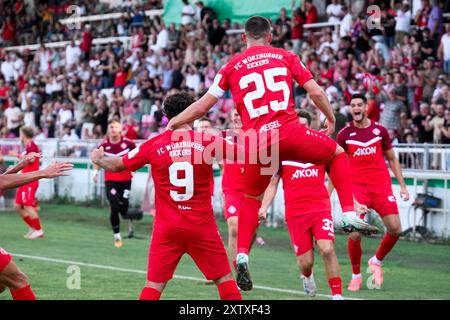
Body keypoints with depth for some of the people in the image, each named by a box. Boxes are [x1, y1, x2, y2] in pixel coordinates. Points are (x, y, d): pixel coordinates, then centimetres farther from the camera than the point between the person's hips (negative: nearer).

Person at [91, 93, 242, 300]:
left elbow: (116, 165, 11)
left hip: (167, 229, 1)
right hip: (203, 227, -1)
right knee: (224, 279, 8)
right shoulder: (208, 142, -6)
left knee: (154, 285, 6)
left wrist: (98, 159, 31)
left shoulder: (154, 145, -3)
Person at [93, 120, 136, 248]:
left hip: (126, 180, 0)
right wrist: (95, 171, -2)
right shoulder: (104, 145, -6)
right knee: (114, 208, -10)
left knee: (124, 209, -4)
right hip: (110, 181, 0)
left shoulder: (128, 143, -7)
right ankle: (117, 236, 5)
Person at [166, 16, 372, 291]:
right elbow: (315, 92, 6)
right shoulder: (286, 56, 12)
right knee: (337, 153, 24)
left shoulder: (232, 67, 13)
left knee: (252, 199, 23)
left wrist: (173, 124, 25)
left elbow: (202, 106, 12)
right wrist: (331, 119, 23)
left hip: (256, 142, 2)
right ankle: (350, 214, 10)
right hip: (289, 133, -2)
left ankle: (242, 256, 9)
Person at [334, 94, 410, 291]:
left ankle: (376, 261, 18)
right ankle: (356, 275, 8)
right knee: (355, 234, -13)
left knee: (395, 230, -9)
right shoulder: (344, 134, 3)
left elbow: (392, 160, 15)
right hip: (358, 188, -2)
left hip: (382, 186, 2)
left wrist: (402, 185, 10)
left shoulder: (380, 130, 7)